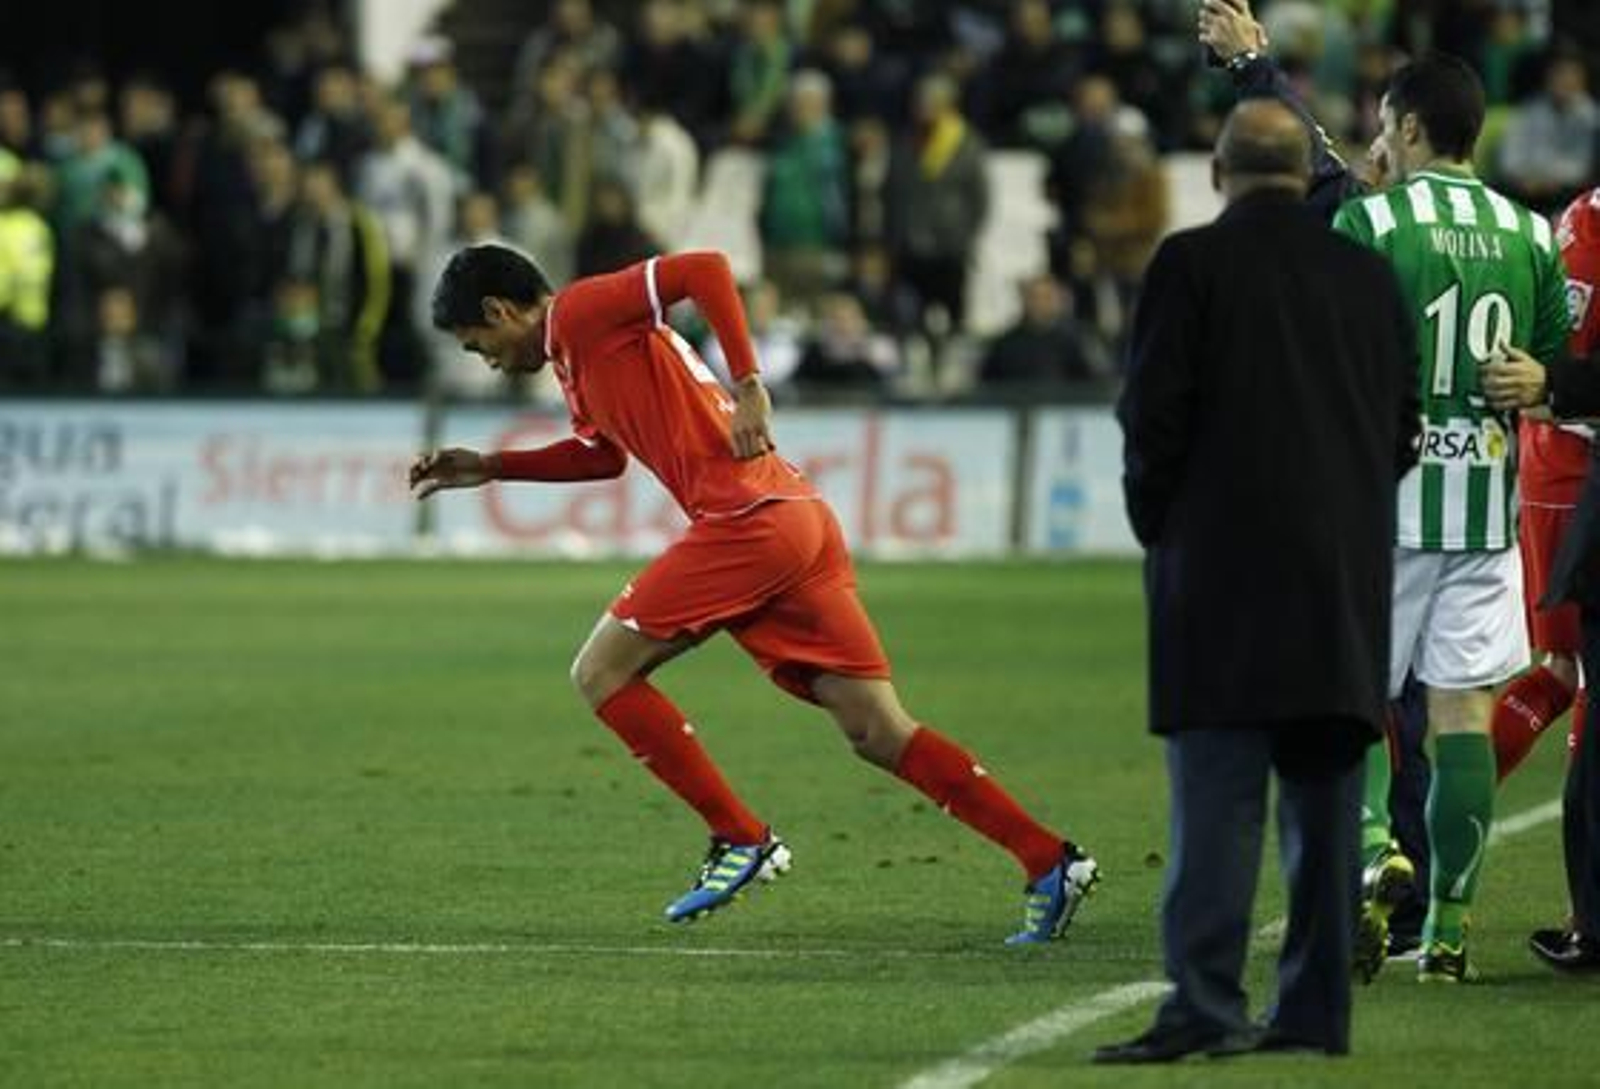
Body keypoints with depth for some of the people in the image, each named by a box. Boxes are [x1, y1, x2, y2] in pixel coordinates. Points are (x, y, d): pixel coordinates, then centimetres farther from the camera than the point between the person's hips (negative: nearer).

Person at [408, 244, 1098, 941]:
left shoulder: (580, 312, -3)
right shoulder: (576, 358, 26)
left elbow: (705, 270, -15)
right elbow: (602, 453, 42)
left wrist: (747, 386, -18)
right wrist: (491, 468, 37)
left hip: (749, 518, -10)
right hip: (801, 523, 10)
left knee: (601, 672, 0)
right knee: (877, 732, 3)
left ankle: (742, 841, -2)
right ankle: (1050, 862, -4)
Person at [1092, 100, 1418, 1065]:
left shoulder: (1193, 263, -5)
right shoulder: (1368, 274, 9)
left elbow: (1154, 410, -8)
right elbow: (1404, 424, 11)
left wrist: (1154, 520, 7)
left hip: (1224, 560, -5)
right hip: (1348, 574, 5)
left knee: (1216, 796, -7)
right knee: (1325, 791, 8)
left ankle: (1206, 1002, -14)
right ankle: (1316, 1009, 9)